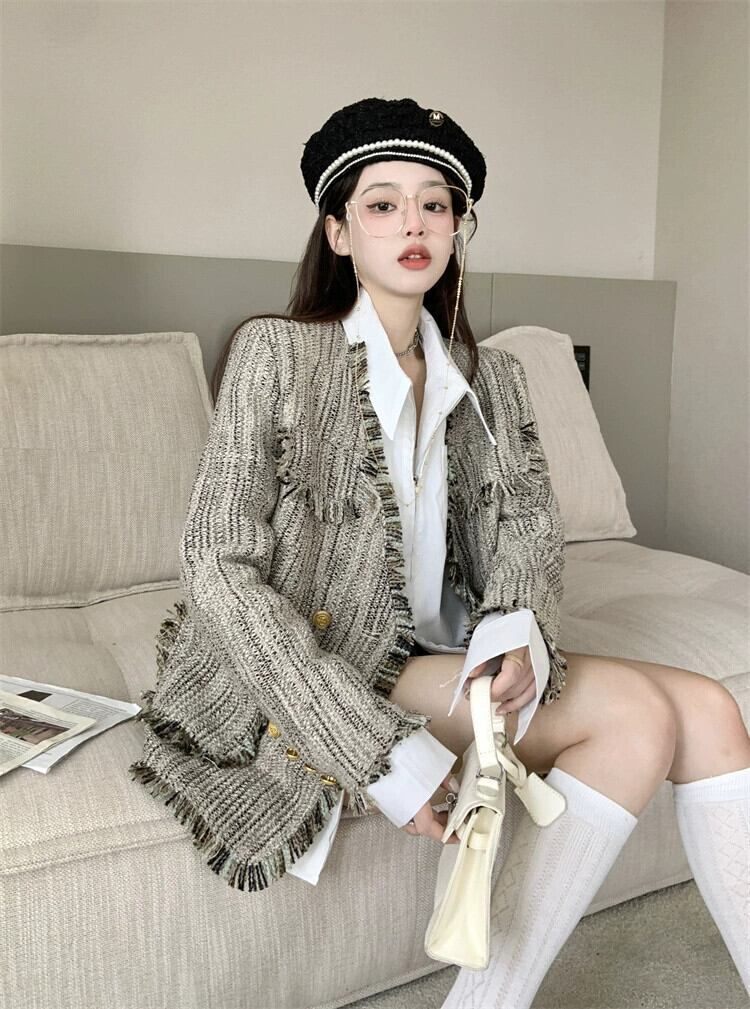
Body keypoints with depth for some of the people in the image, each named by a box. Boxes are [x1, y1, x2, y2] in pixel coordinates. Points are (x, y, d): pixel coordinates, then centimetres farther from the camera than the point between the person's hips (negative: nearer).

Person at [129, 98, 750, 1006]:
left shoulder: (491, 379, 11)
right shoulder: (275, 353, -6)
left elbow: (527, 537, 6)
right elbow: (219, 571, -14)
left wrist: (518, 634, -20)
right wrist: (380, 753, -22)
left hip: (440, 651, 6)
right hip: (308, 677, -5)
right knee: (639, 711, -20)